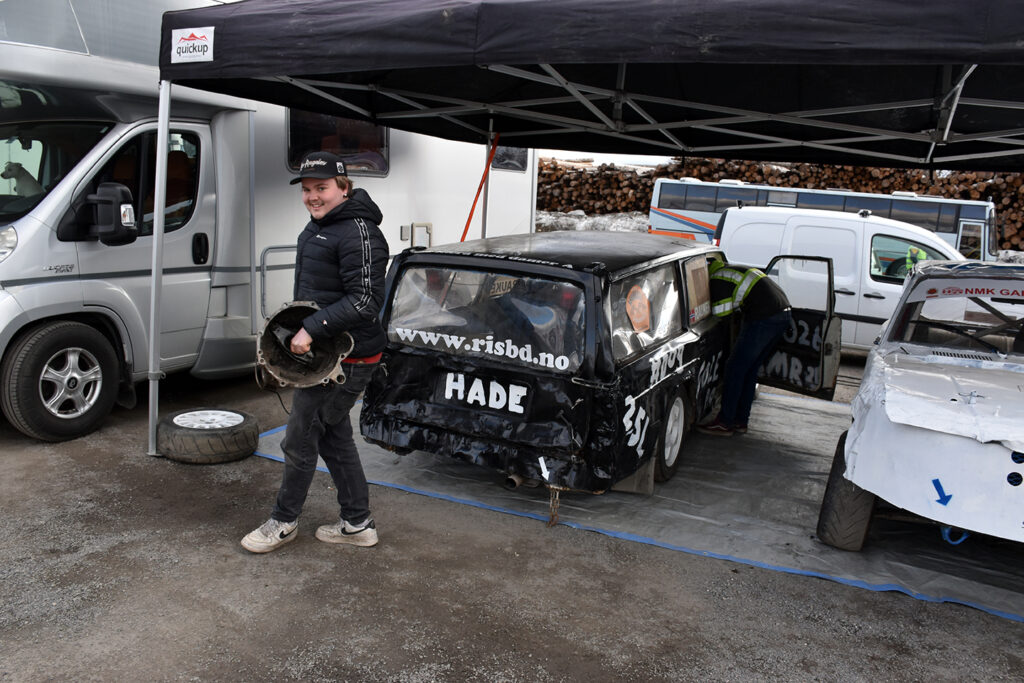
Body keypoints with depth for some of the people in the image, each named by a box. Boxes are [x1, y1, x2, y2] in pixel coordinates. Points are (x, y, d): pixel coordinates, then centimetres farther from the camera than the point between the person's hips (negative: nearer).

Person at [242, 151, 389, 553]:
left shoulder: (358, 232, -18)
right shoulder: (317, 227, 14)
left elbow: (366, 300, -24)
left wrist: (311, 330, -26)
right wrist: (296, 328, 16)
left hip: (345, 359, -10)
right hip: (322, 353, 10)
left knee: (299, 440, 1)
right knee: (333, 437, 16)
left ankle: (283, 522, 21)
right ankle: (357, 524, 27)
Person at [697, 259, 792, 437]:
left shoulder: (717, 280, -3)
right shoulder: (730, 270, 26)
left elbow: (721, 314, -5)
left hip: (764, 318, -10)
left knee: (735, 368, -2)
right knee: (750, 370, 15)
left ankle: (725, 423, 2)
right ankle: (740, 421, 19)